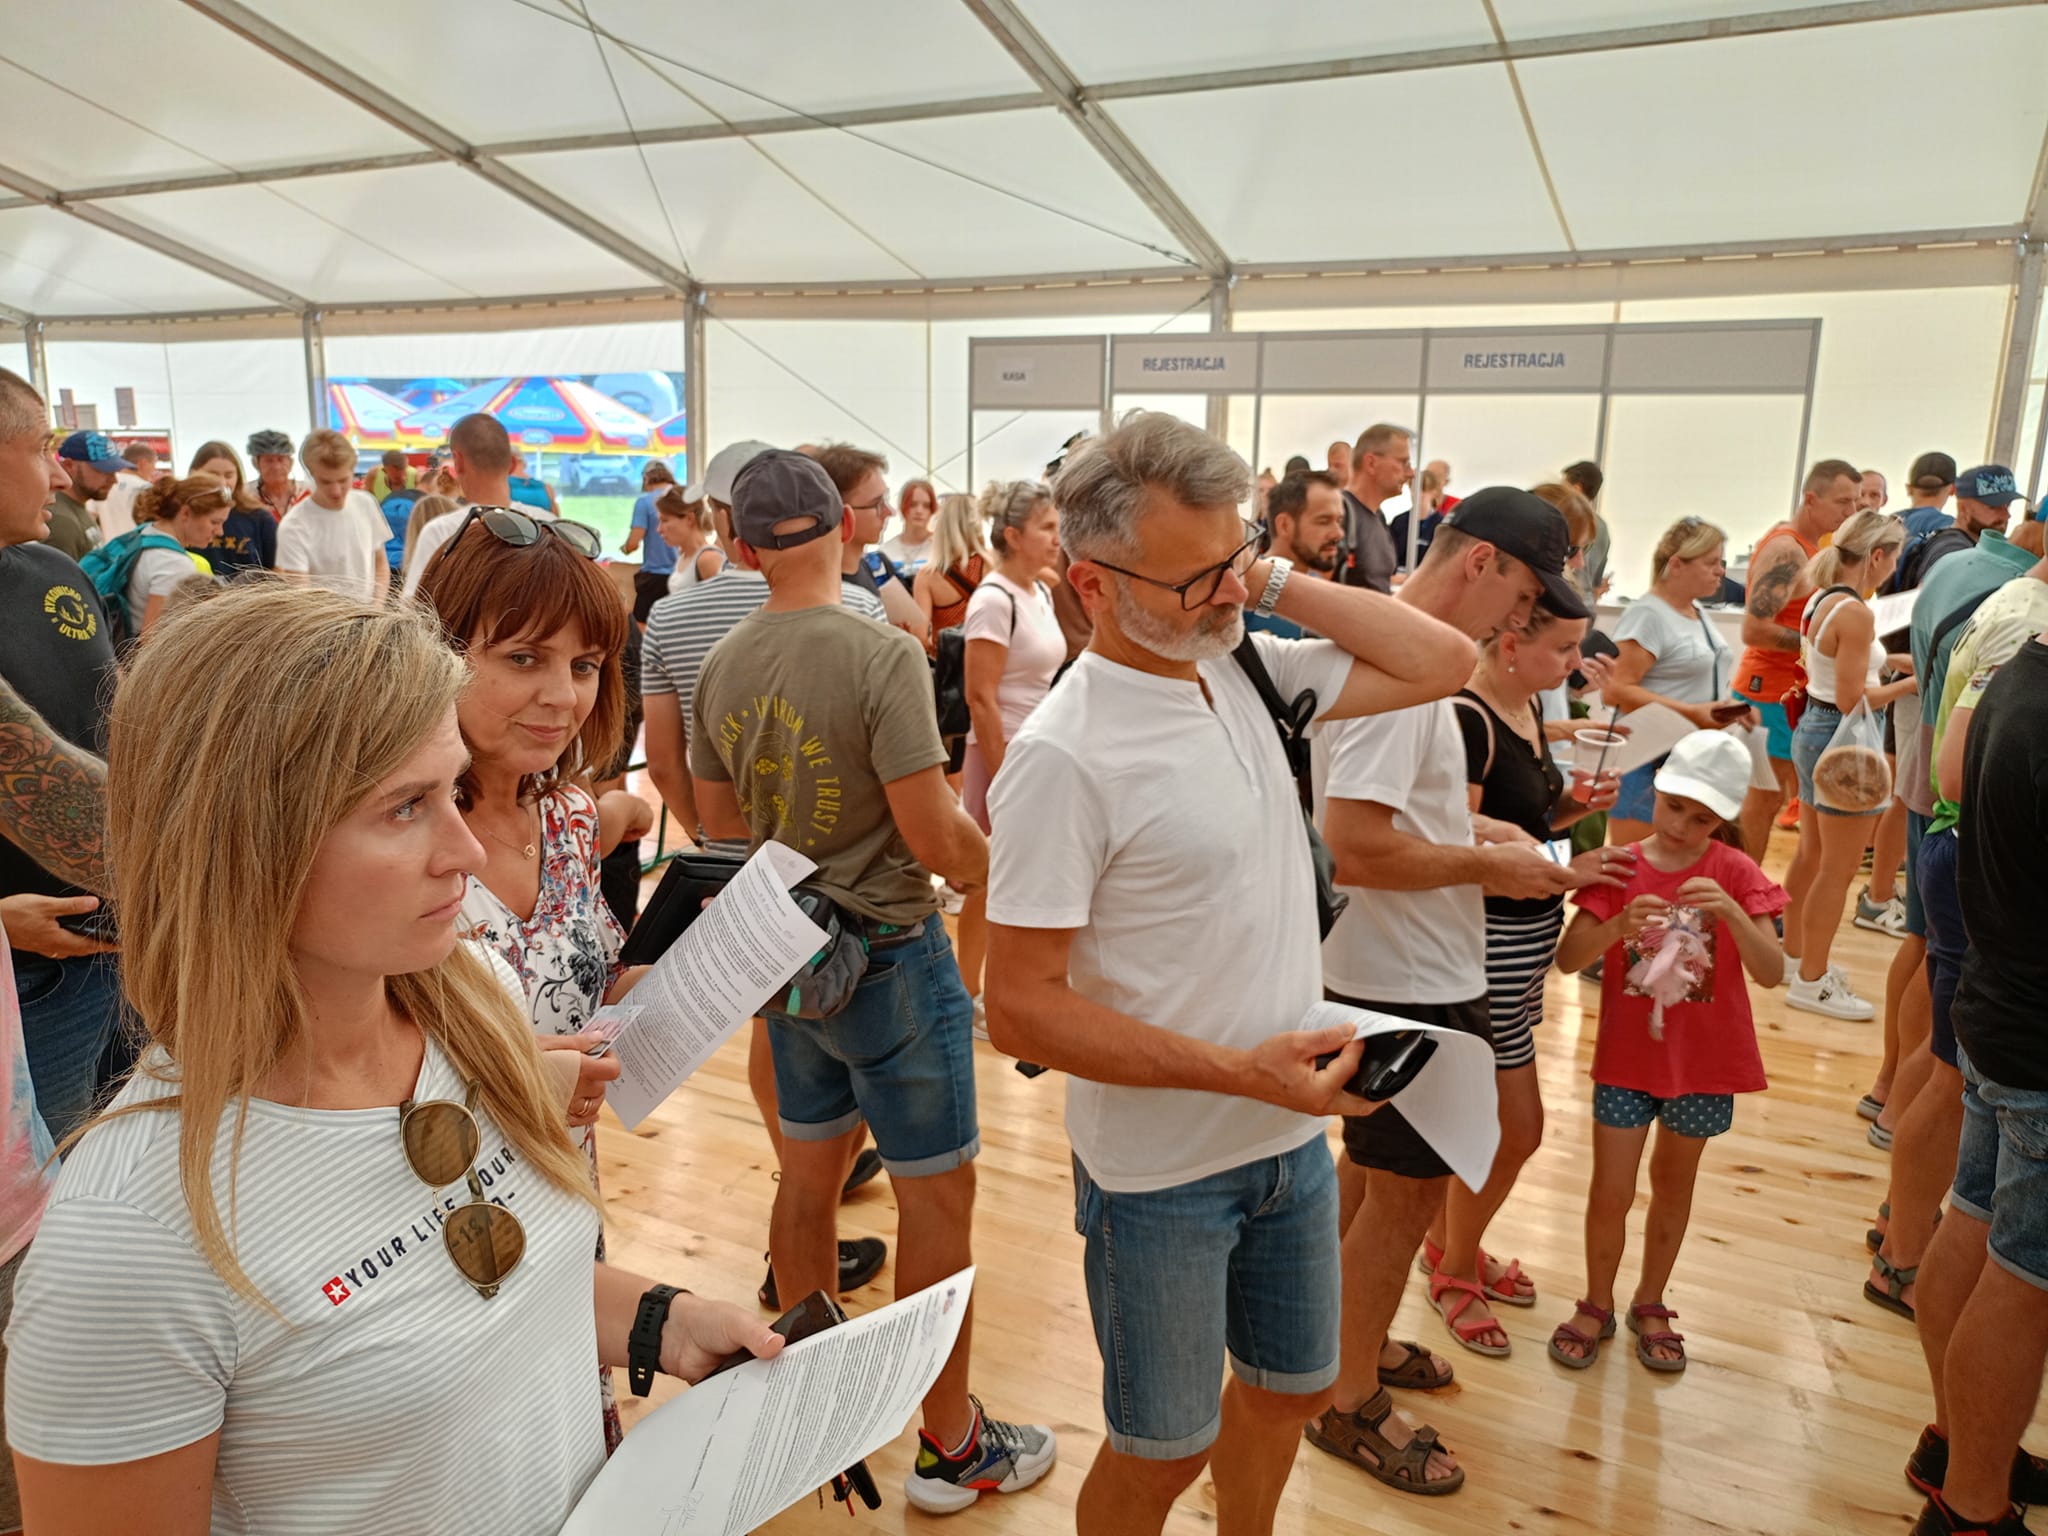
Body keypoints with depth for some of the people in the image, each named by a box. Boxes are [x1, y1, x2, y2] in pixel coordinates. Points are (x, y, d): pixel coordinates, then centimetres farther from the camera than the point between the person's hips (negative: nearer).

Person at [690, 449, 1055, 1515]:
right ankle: (951, 1446, 22)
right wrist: (1013, 865, -2)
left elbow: (723, 828, 10)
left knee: (809, 1171, 21)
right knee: (937, 1195, 7)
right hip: (887, 953, -7)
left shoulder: (719, 667, 0)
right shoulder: (883, 657, -21)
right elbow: (937, 839, -21)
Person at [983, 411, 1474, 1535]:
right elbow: (1020, 1010, -22)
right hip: (1161, 1174, -7)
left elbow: (1442, 662, 2)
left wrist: (1279, 583, -9)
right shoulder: (1063, 756, -24)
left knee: (1290, 1388, 27)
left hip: (1292, 1139, 7)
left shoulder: (1243, 668, -2)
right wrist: (1240, 1072, -24)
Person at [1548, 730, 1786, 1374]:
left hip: (1704, 1059, 1)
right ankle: (1597, 1304, 24)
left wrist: (1731, 912, -33)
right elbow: (1567, 958, -15)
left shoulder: (1735, 873, -7)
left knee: (1673, 1184, 17)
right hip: (1626, 1056, -1)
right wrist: (1619, 924, -33)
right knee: (1610, 1194, 1)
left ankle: (1650, 1303, 37)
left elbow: (1771, 972, -17)